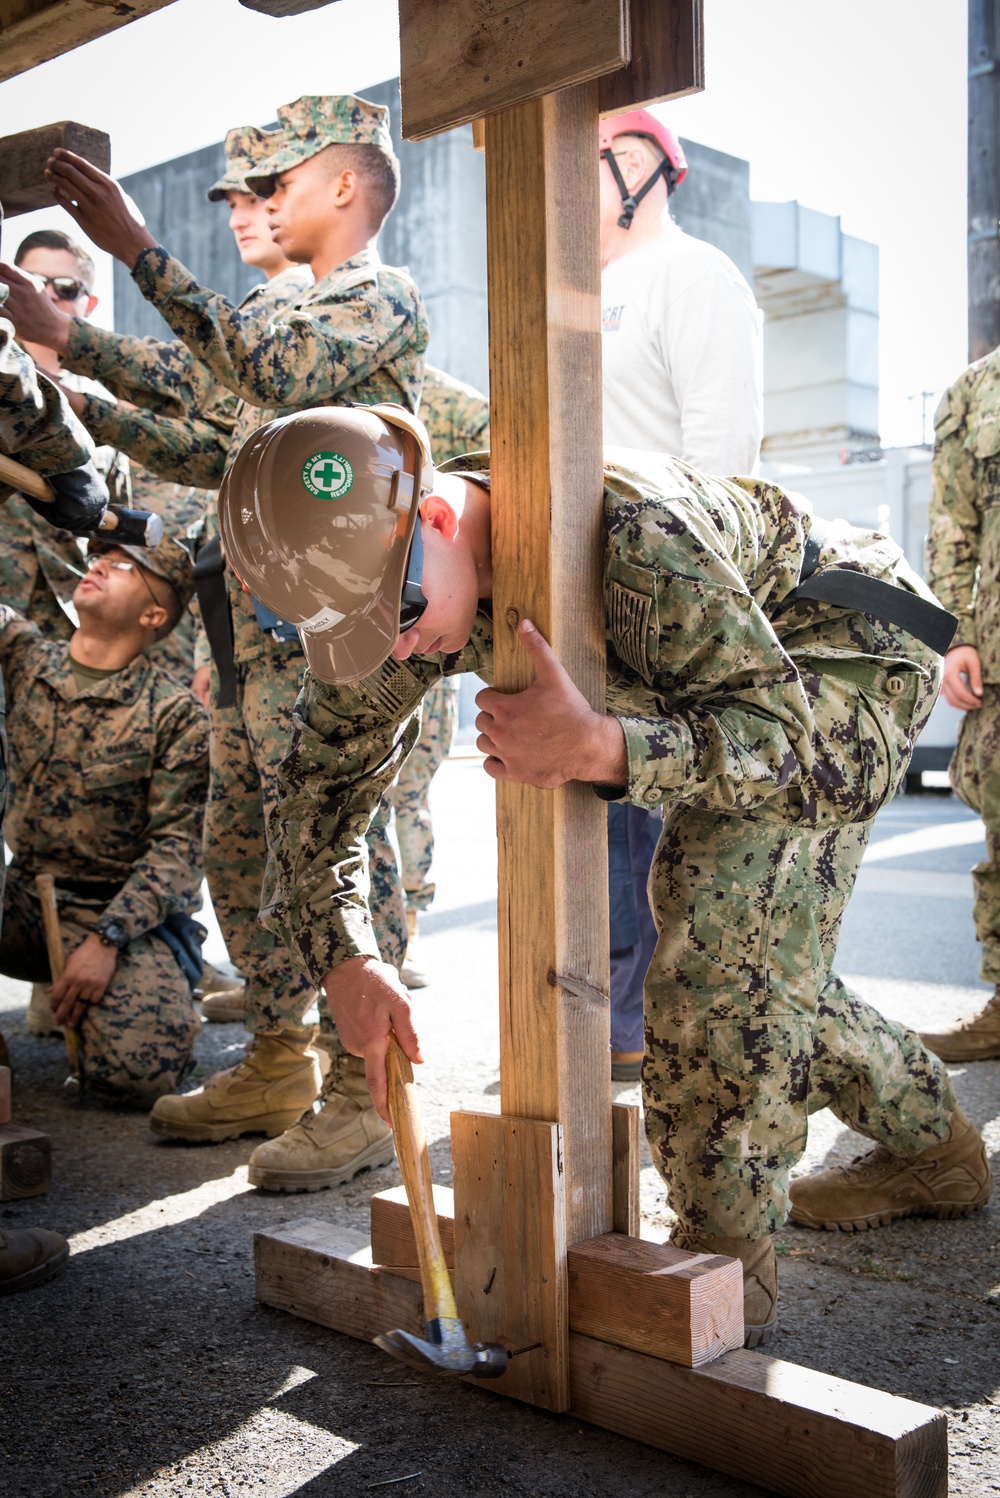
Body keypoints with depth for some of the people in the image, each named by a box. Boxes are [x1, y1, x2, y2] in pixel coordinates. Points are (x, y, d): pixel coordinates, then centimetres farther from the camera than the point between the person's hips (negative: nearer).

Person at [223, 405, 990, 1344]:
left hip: (840, 645, -8)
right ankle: (934, 1151, 32)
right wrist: (344, 959, -23)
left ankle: (727, 1254, -10)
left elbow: (782, 731, -37)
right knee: (753, 976, 11)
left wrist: (599, 748, -55)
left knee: (719, 934, -24)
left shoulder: (632, 532, -42)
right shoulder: (385, 581, -19)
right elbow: (320, 775, -9)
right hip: (722, 671, 8)